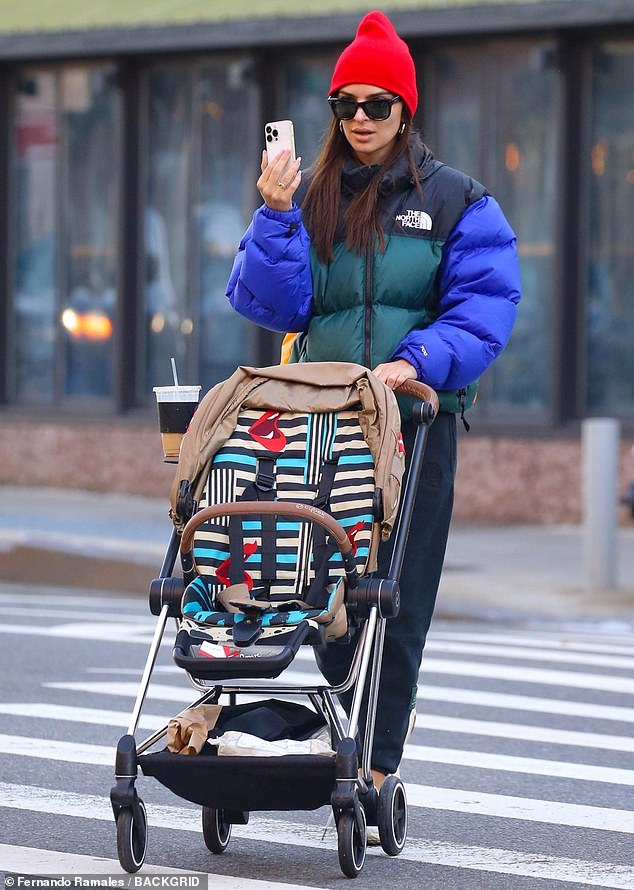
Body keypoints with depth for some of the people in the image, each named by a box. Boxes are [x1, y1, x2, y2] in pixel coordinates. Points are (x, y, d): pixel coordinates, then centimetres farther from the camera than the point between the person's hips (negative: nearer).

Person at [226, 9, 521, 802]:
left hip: (416, 423, -2)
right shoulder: (308, 197, 11)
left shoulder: (455, 202, 4)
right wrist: (276, 217, -11)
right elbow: (268, 302, 2)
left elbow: (484, 309, -4)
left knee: (397, 594, -5)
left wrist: (417, 360, -19)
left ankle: (378, 762, -1)